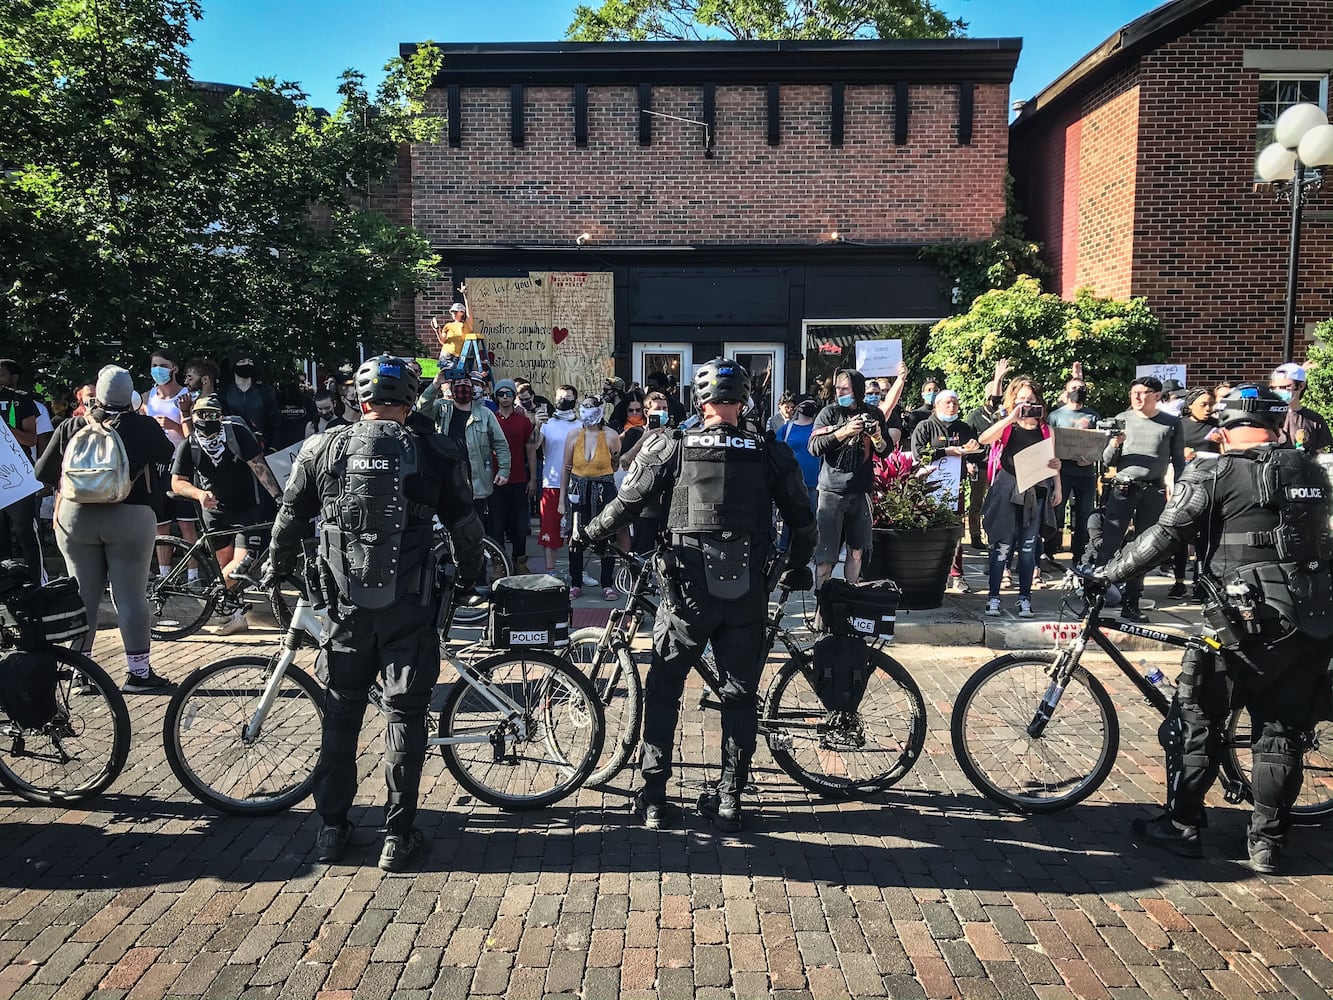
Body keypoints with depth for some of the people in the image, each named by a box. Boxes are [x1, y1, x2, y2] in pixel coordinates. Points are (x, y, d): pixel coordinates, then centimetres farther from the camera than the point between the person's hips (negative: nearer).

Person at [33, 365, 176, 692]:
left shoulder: (70, 427, 4)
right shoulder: (142, 426, -3)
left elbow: (43, 473, 7)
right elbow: (167, 455, 13)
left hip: (75, 516, 3)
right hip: (129, 518, -3)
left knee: (83, 594, 12)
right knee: (131, 596, 1)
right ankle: (138, 672, 5)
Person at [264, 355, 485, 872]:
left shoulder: (323, 448, 2)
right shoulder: (437, 452, -3)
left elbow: (291, 520, 10)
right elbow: (465, 525, 1)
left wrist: (276, 571, 26)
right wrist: (470, 577, 18)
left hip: (347, 605, 2)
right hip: (411, 606, -2)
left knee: (340, 712, 16)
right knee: (405, 713, 7)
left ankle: (332, 827, 26)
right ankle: (398, 836, 13)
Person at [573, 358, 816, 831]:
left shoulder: (671, 447, -2)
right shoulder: (770, 453, 3)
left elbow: (626, 504, -2)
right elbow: (803, 521, 7)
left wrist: (586, 534, 16)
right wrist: (798, 568, 24)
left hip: (687, 589, -1)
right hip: (747, 595, 2)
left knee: (663, 690, 13)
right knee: (740, 694, 13)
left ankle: (653, 798, 15)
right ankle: (729, 799, 20)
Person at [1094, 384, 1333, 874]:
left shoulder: (1211, 475, -8)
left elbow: (1165, 535, -14)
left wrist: (1107, 572, -7)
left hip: (1248, 623, -6)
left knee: (1195, 723, 8)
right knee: (1281, 734, 13)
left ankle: (1183, 826, 15)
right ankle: (1267, 843, 20)